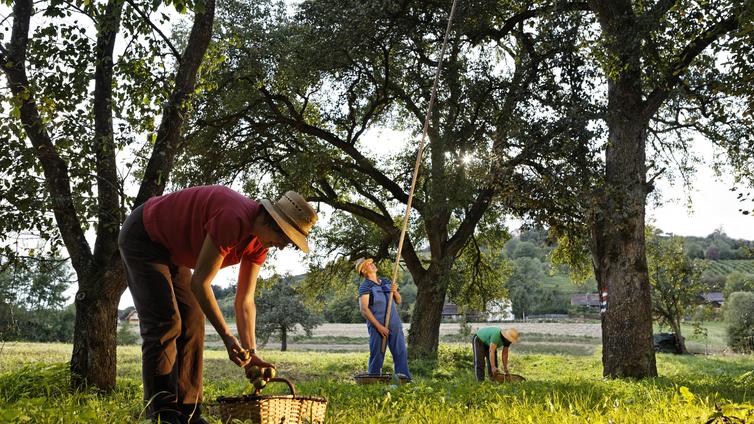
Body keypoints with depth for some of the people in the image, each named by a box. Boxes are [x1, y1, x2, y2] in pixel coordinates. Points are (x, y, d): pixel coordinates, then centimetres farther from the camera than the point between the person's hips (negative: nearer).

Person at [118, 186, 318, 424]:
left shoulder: (259, 243, -6)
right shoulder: (234, 219, -35)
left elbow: (245, 301, -2)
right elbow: (199, 283, -31)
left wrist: (251, 351, -11)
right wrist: (227, 337, -29)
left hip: (170, 250, 9)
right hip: (142, 238, -9)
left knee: (192, 324, 2)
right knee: (164, 323, -16)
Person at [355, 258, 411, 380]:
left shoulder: (386, 282, 16)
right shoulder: (365, 287, -3)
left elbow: (398, 301, 18)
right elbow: (364, 309, -12)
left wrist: (395, 292, -5)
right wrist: (379, 326, -18)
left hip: (395, 324, 5)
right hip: (377, 326, -5)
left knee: (401, 352, -1)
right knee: (377, 355, -2)